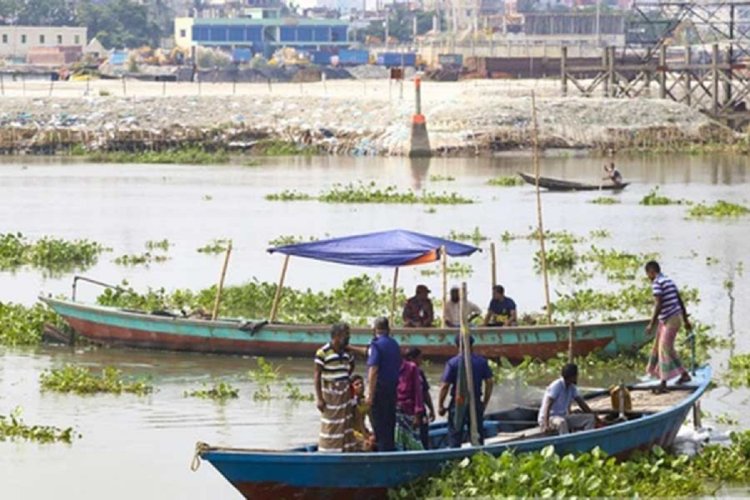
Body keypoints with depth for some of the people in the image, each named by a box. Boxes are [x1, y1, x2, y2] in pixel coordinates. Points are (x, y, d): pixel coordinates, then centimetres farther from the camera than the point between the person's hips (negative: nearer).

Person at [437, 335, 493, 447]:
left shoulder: (452, 363, -11)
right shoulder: (482, 362, 0)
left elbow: (445, 386, -12)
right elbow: (489, 383, 3)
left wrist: (440, 406, -3)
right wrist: (485, 402, 13)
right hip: (476, 403, 4)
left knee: (454, 438, 3)